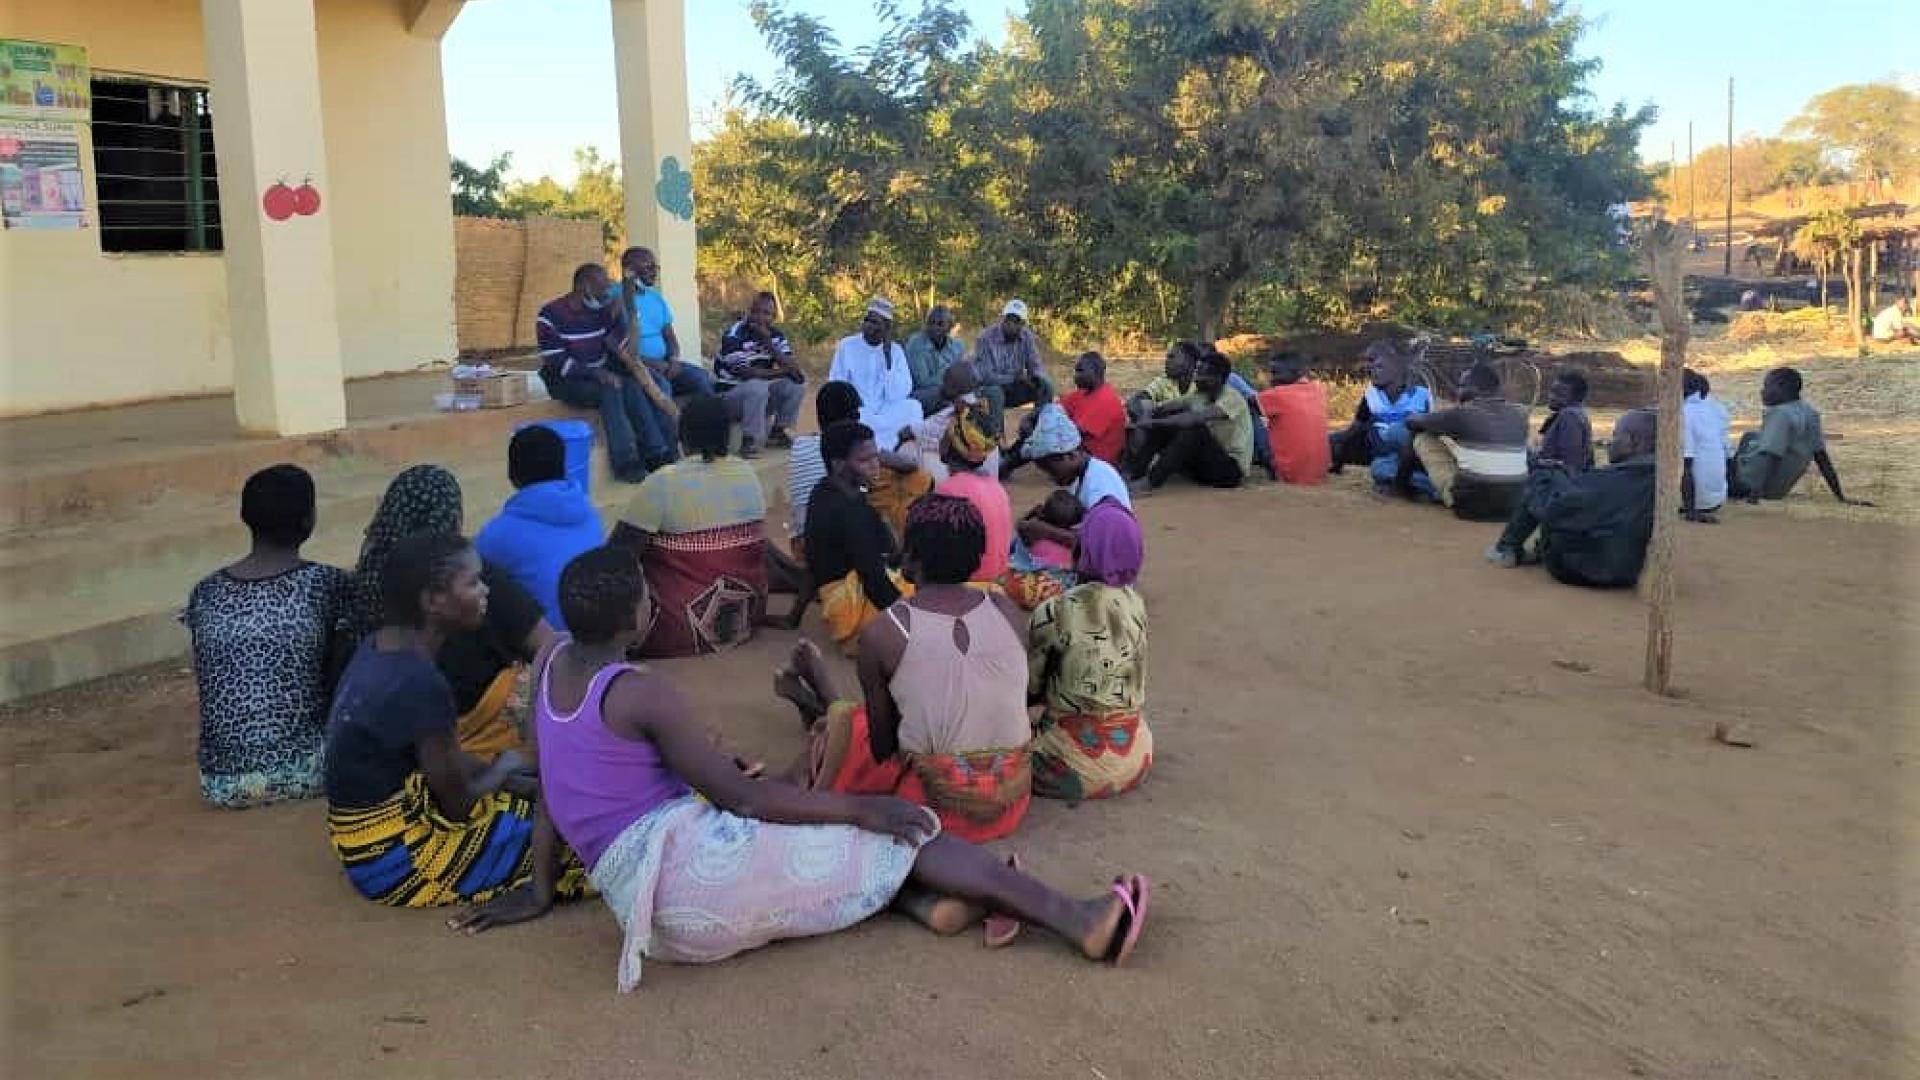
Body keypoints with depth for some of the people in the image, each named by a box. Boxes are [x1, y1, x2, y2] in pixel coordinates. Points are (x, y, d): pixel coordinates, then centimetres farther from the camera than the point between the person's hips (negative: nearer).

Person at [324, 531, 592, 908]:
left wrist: (508, 777, 3)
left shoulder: (379, 646, 0)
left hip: (368, 839, 9)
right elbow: (458, 805, -16)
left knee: (533, 790, 14)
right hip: (392, 859, -9)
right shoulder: (420, 683, -27)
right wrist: (503, 770, 2)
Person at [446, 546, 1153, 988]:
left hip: (646, 902, 9)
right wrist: (859, 806, -6)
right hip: (692, 860, -9)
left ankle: (934, 902, -1)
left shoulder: (552, 667, 10)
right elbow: (741, 797, -13)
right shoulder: (642, 693, -15)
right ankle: (1078, 920, -2)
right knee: (888, 832, -2)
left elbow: (556, 783, 20)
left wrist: (541, 888, 29)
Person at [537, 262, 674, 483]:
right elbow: (556, 362, -21)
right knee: (610, 390, -32)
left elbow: (623, 347, 3)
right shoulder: (551, 316, -14)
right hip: (565, 381, -5)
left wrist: (617, 314, -13)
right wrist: (597, 373, -29)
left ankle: (656, 453, -26)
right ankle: (625, 461, -33)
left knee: (632, 386, -24)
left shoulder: (602, 310, 4)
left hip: (599, 376, 6)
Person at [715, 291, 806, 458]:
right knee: (757, 387, -35)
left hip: (760, 394, 7)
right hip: (729, 393, -7)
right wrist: (782, 372, -15)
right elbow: (745, 373, -25)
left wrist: (768, 343, -23)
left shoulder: (776, 335, 1)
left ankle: (777, 432, 5)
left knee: (797, 384, -7)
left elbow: (794, 368, -10)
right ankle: (748, 442, -24)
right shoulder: (735, 335, -18)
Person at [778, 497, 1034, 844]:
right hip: (1012, 804, 4)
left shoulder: (881, 633, -16)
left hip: (942, 807, -4)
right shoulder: (1008, 611, -6)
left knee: (845, 720, 20)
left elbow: (882, 748, -6)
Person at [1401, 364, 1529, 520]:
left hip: (1470, 503, -5)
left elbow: (1413, 421, 5)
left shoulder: (1464, 413, -10)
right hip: (1514, 505, 5)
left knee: (1423, 439, 9)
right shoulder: (1520, 413, 4)